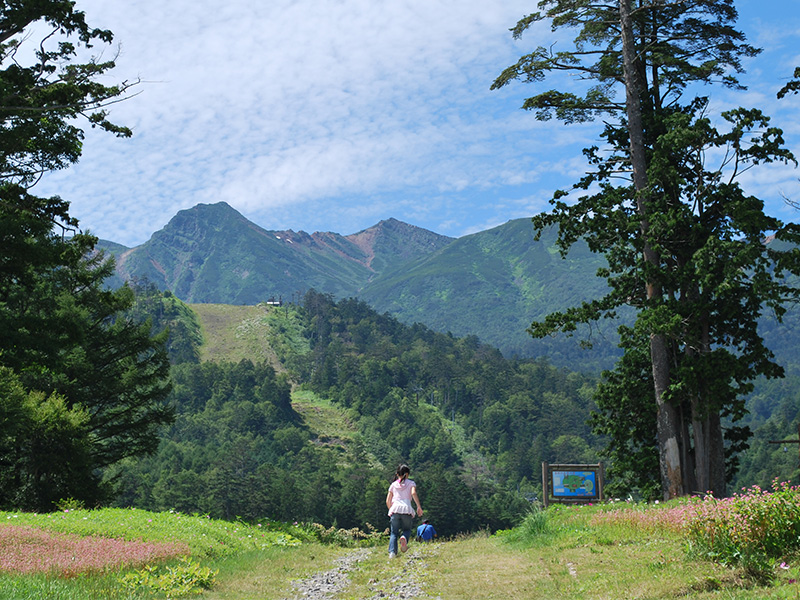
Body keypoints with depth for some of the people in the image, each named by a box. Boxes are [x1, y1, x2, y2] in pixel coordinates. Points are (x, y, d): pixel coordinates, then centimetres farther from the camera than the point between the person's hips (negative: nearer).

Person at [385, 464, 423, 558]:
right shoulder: (411, 483, 14)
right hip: (407, 510, -1)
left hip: (395, 510, 1)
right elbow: (413, 493, -6)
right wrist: (419, 507, -7)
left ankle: (392, 551, -16)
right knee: (407, 530, 16)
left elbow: (388, 501, 17)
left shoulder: (393, 485, 20)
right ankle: (404, 538, -20)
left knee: (393, 533, 6)